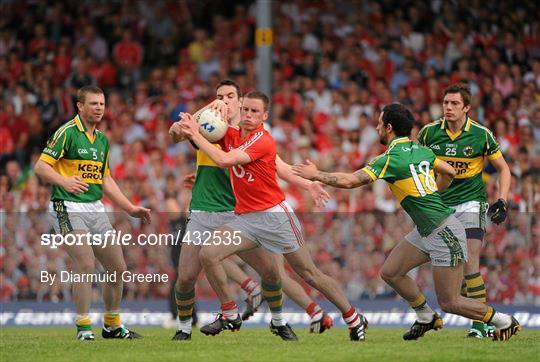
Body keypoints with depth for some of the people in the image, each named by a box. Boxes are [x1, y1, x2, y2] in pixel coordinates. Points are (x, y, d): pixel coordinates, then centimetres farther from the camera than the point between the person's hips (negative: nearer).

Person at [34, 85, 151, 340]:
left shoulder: (102, 140, 17)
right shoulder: (67, 133, -7)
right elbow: (41, 166, -11)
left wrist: (130, 208, 20)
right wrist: (64, 181, -28)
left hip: (96, 209, 8)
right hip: (69, 208, -8)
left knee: (118, 268, 7)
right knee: (86, 264, -20)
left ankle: (112, 326, 21)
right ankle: (83, 328, -11)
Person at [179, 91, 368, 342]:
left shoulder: (263, 140, -15)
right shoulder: (231, 134, 5)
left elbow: (223, 160, -25)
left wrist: (196, 135, -17)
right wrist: (188, 127, -10)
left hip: (274, 215, -6)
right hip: (245, 217, 6)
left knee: (309, 274, -2)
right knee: (208, 255, -13)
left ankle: (355, 320, 11)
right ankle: (230, 316, 1)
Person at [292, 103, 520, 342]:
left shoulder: (391, 159, -17)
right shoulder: (421, 150, 8)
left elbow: (349, 181, -19)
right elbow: (449, 173, 21)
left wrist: (316, 175, -6)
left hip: (445, 233, -9)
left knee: (449, 303, -3)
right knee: (390, 273, 10)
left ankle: (505, 322, 10)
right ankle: (426, 318, 25)